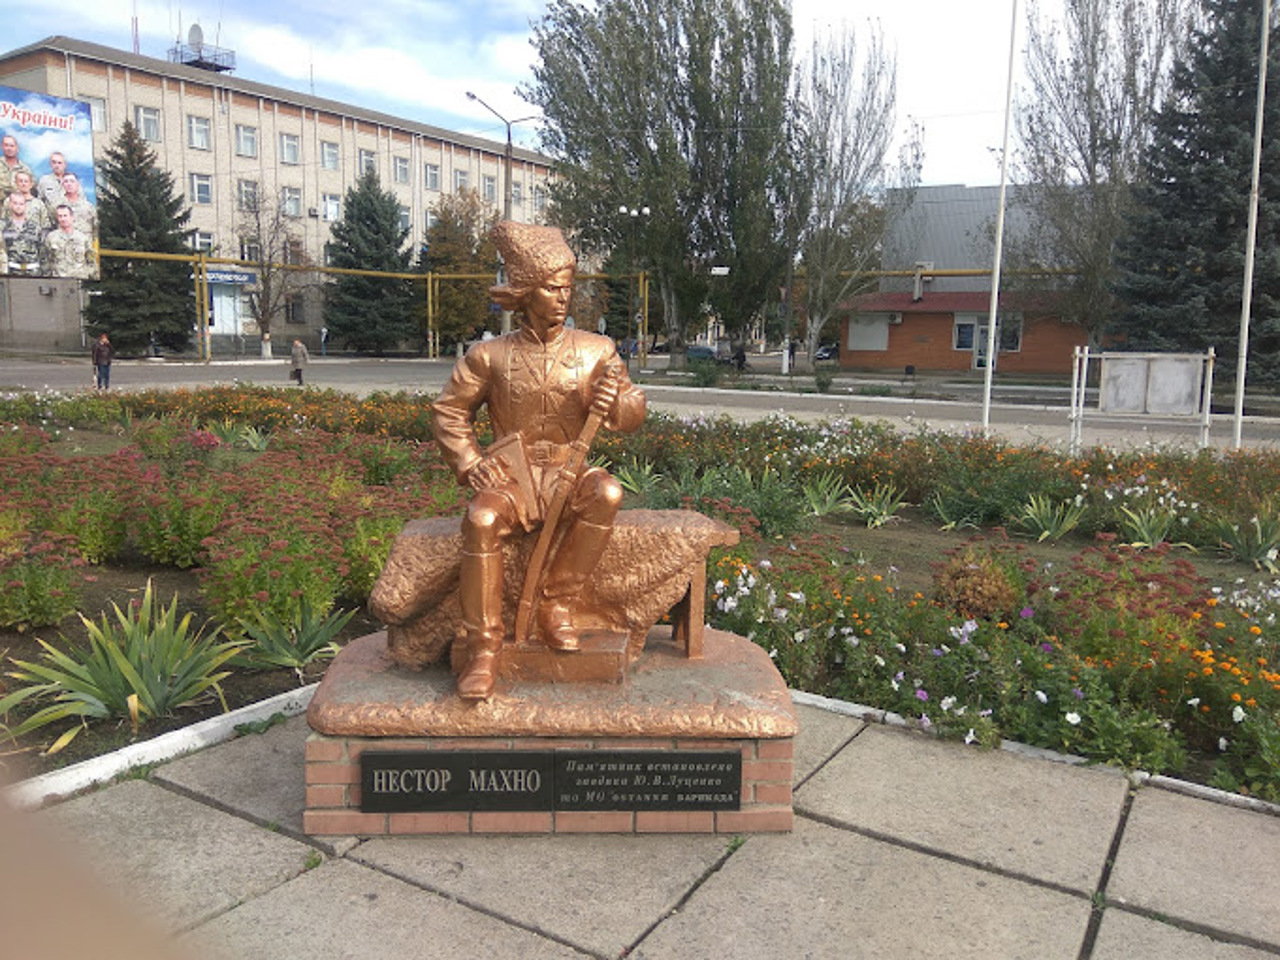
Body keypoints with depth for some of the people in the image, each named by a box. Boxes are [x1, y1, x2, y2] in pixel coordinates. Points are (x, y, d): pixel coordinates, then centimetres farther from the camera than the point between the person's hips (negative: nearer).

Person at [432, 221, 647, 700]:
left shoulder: (595, 350, 5)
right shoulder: (490, 355, 2)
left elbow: (633, 413, 5)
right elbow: (448, 410, 11)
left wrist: (617, 401, -20)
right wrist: (470, 464, -3)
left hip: (567, 472, 1)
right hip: (511, 475, -1)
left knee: (607, 492, -33)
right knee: (482, 519, -34)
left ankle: (556, 604, -18)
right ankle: (483, 647, -22)